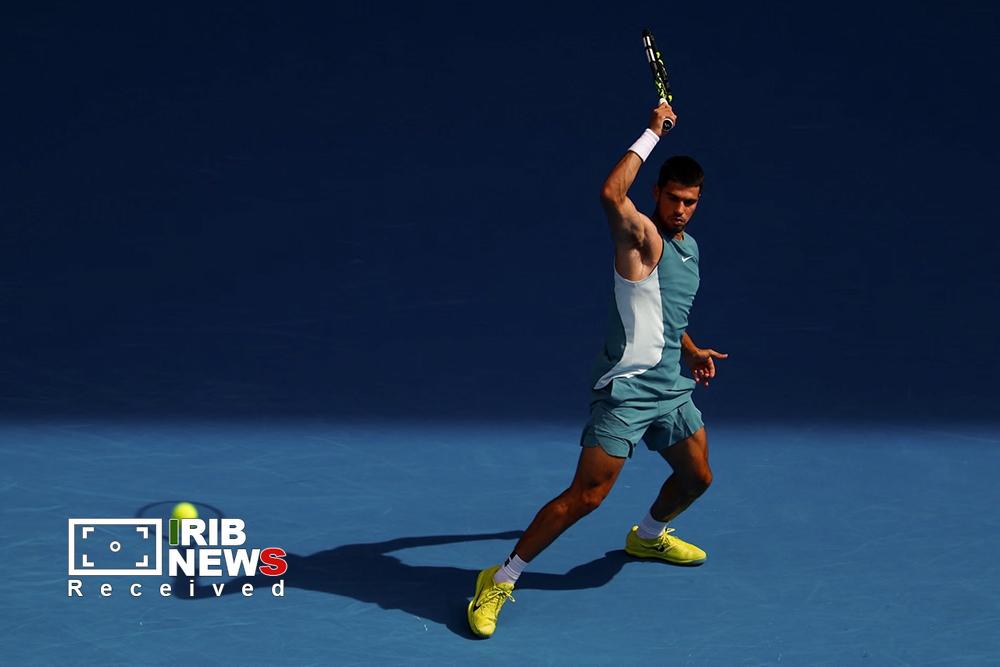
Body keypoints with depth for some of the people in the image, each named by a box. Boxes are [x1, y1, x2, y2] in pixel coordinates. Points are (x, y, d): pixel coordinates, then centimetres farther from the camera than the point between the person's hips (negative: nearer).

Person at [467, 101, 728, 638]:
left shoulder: (689, 247, 13)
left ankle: (648, 536, 52)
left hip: (672, 388, 9)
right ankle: (501, 581, -6)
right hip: (626, 389, -9)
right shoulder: (642, 237, -13)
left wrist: (692, 351, 19)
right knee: (585, 495, -14)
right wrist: (653, 133, -27)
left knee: (696, 477, 21)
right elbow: (611, 194, -36)